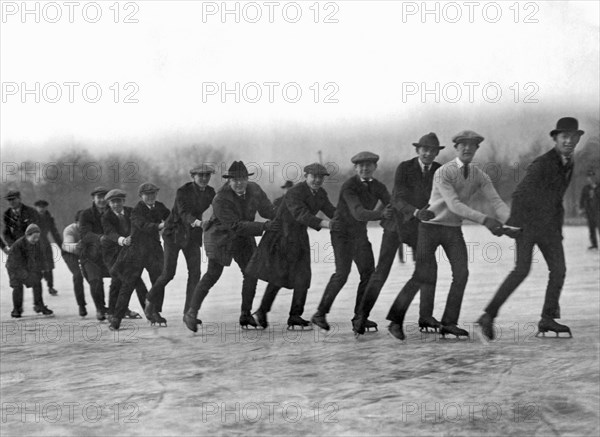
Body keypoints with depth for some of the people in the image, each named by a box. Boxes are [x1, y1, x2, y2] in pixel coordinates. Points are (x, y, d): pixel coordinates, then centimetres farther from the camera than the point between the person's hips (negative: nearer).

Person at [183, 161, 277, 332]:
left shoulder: (255, 190, -8)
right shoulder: (221, 200, -27)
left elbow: (267, 209, 8)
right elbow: (236, 226, -30)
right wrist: (263, 227, -35)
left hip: (243, 238, 6)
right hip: (220, 236, -6)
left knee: (251, 274, 2)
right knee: (213, 274, -11)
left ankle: (246, 314, 13)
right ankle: (191, 313, -5)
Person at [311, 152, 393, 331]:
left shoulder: (378, 187, -2)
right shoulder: (349, 187, -25)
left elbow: (394, 209, -8)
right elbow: (358, 214, -37)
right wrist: (381, 214, -53)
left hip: (359, 235, 7)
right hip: (342, 233, -7)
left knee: (368, 274, -1)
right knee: (342, 274, -21)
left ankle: (360, 315, 9)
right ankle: (320, 314, -14)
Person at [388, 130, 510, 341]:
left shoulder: (480, 176, -2)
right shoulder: (442, 173, -22)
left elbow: (497, 203, -9)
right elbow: (454, 205, -32)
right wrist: (484, 220, -40)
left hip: (453, 230, 6)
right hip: (430, 226, -6)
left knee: (461, 273, -13)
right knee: (423, 277, -14)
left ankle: (448, 323, -6)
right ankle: (396, 320, -1)